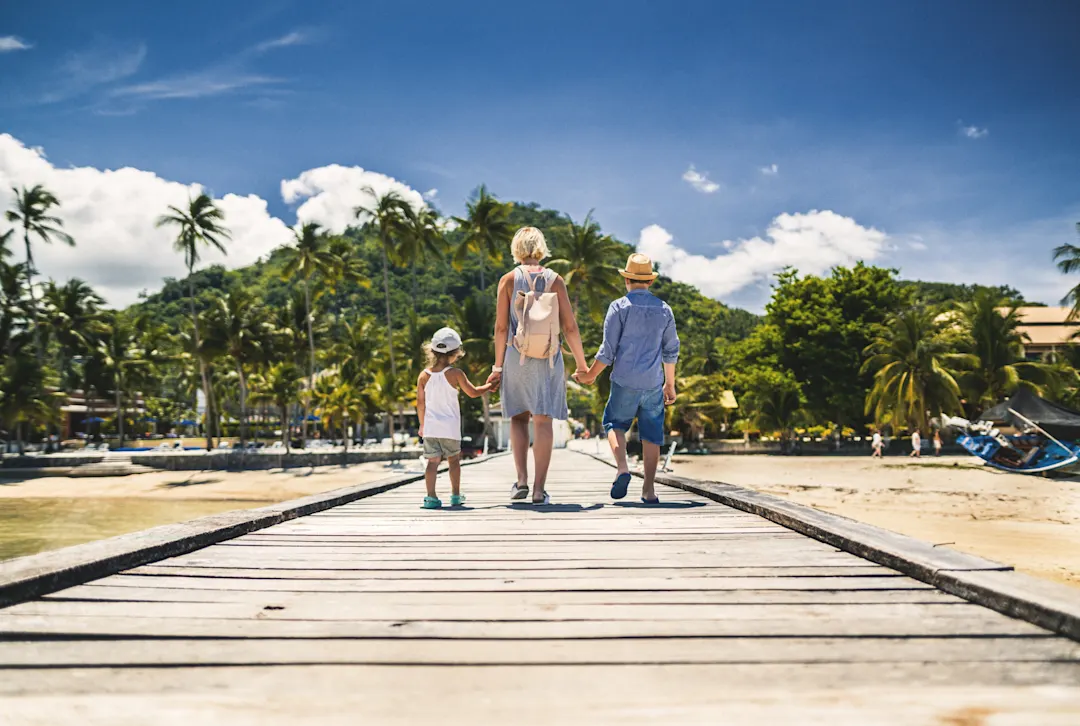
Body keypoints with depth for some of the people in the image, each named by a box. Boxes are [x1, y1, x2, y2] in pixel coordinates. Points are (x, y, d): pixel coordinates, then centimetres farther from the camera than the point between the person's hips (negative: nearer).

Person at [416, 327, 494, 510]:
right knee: (454, 460, 13)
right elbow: (473, 392, 2)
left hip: (430, 426, 2)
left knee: (433, 462, 1)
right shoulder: (455, 373, -7)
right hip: (450, 427, -2)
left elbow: (420, 403, 6)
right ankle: (456, 495, 21)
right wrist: (488, 386, 20)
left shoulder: (424, 375, 2)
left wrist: (422, 424, 18)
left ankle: (431, 497, -8)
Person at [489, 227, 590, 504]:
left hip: (517, 356, 0)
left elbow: (501, 327, -2)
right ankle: (539, 489, 1)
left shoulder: (509, 280, 0)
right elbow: (569, 327, 1)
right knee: (543, 422, 1)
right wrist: (581, 364, 9)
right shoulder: (555, 280, 2)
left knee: (519, 418, 14)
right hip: (549, 358, 0)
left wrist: (498, 366, 4)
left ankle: (521, 480, 3)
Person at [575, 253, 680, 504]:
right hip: (653, 384, 3)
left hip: (625, 382, -3)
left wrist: (590, 375, 6)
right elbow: (671, 351, 11)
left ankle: (622, 468, -9)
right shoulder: (664, 309, 7)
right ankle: (649, 489, 8)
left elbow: (608, 351, -7)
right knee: (652, 435, 9)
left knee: (615, 423, 15)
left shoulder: (619, 307, -5)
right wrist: (670, 384, 21)